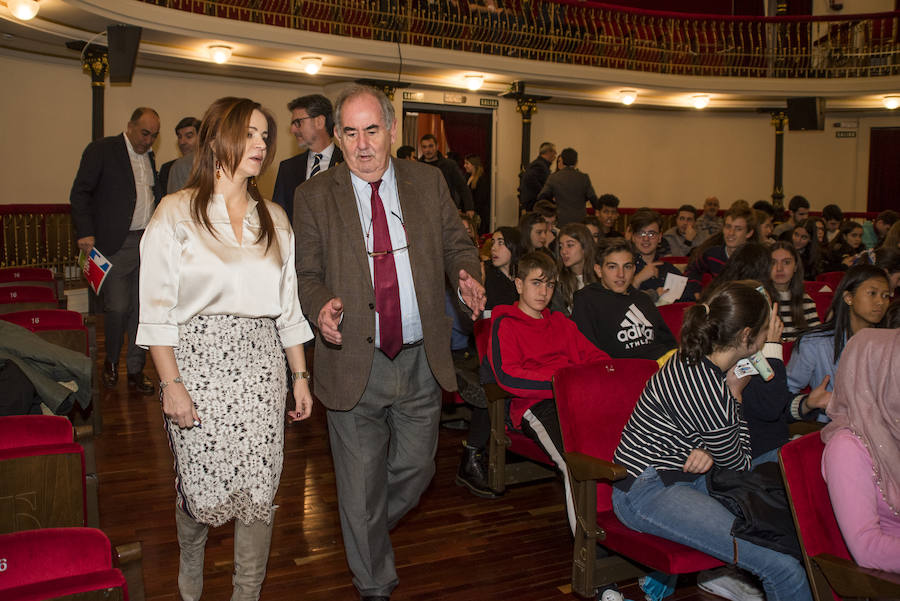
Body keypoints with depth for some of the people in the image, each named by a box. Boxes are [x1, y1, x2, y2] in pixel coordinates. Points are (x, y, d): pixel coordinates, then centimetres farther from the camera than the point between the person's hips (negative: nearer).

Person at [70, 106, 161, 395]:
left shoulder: (149, 157, 16)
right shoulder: (102, 150, -2)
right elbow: (79, 193, -5)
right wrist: (85, 233, -14)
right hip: (116, 244, -5)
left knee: (142, 308, 6)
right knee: (117, 307, -6)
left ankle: (136, 370, 14)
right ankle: (111, 362, 18)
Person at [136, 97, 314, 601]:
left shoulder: (274, 219, 10)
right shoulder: (176, 213, -2)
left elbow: (289, 305, 11)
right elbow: (157, 307, -5)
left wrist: (300, 376, 9)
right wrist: (171, 383, -11)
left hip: (261, 367, 3)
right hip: (198, 361, -3)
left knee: (259, 488, 3)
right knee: (200, 484, 7)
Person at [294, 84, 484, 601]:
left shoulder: (429, 181, 3)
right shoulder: (315, 196, -2)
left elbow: (457, 244, 9)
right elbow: (307, 273, 0)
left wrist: (468, 277, -13)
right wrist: (322, 306, -21)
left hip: (422, 360, 3)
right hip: (355, 365, -2)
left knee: (416, 471, 17)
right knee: (361, 487, 9)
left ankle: (369, 532, 49)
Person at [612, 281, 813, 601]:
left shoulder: (696, 362, 4)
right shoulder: (705, 387, -24)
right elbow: (738, 465, -7)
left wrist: (707, 451, -6)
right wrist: (736, 396, -3)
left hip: (681, 475, 10)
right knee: (784, 566, -21)